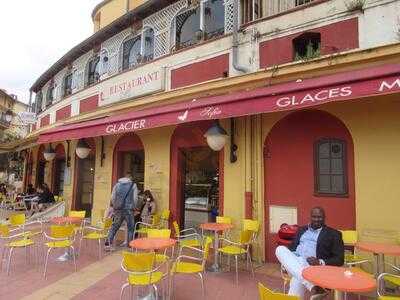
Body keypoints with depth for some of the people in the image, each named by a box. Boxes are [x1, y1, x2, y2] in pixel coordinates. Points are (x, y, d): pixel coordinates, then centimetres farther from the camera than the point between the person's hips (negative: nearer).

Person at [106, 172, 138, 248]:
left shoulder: (117, 184, 10)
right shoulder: (133, 185, 0)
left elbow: (112, 197, 8)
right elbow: (135, 198, -2)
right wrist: (134, 207, 12)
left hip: (118, 209, 3)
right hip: (128, 209, -3)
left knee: (114, 226, 15)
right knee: (130, 227, 9)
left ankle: (108, 241, 13)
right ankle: (129, 244, 11)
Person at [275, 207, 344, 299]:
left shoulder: (333, 234, 10)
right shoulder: (302, 230, 22)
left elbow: (339, 259, 3)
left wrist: (320, 262, -16)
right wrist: (286, 258, -2)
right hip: (293, 262, 5)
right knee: (280, 249, -30)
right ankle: (312, 286, -41)